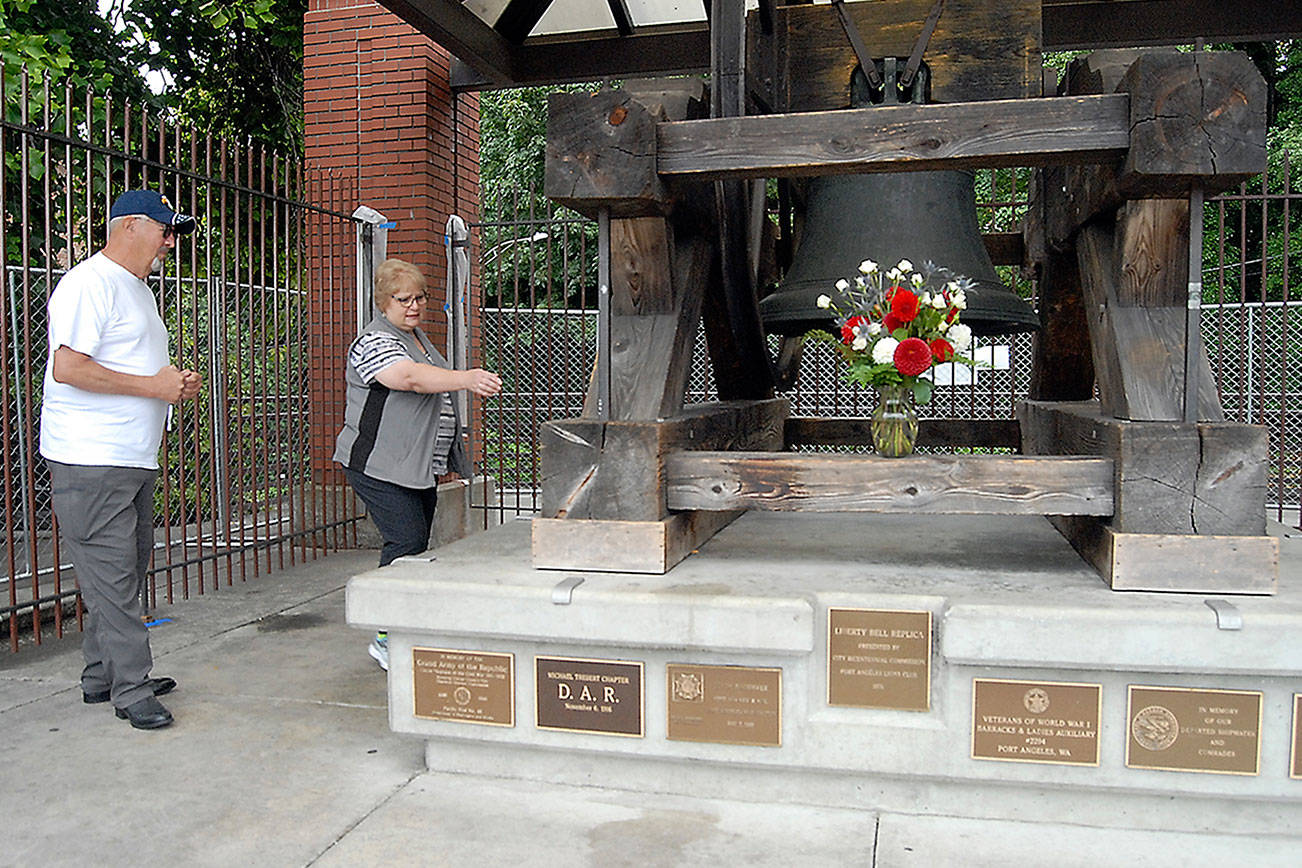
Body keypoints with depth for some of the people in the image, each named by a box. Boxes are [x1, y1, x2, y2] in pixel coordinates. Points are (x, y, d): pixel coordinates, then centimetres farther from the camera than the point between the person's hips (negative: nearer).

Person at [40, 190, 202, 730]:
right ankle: (131, 692, 3)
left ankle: (102, 677, 26)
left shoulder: (137, 289, 21)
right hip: (91, 462, -10)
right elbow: (68, 368, -21)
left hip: (134, 461, 10)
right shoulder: (89, 283, -11)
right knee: (112, 578, -5)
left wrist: (175, 382, 8)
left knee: (127, 574, 14)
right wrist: (152, 386, -17)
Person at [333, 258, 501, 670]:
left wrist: (447, 463, 28)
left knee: (417, 544, 9)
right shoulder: (375, 341, -11)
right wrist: (464, 379, -44)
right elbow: (409, 377, -31)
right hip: (380, 466, -9)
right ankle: (387, 638, -9)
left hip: (419, 466, 9)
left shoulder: (418, 336, 18)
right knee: (407, 541, -16)